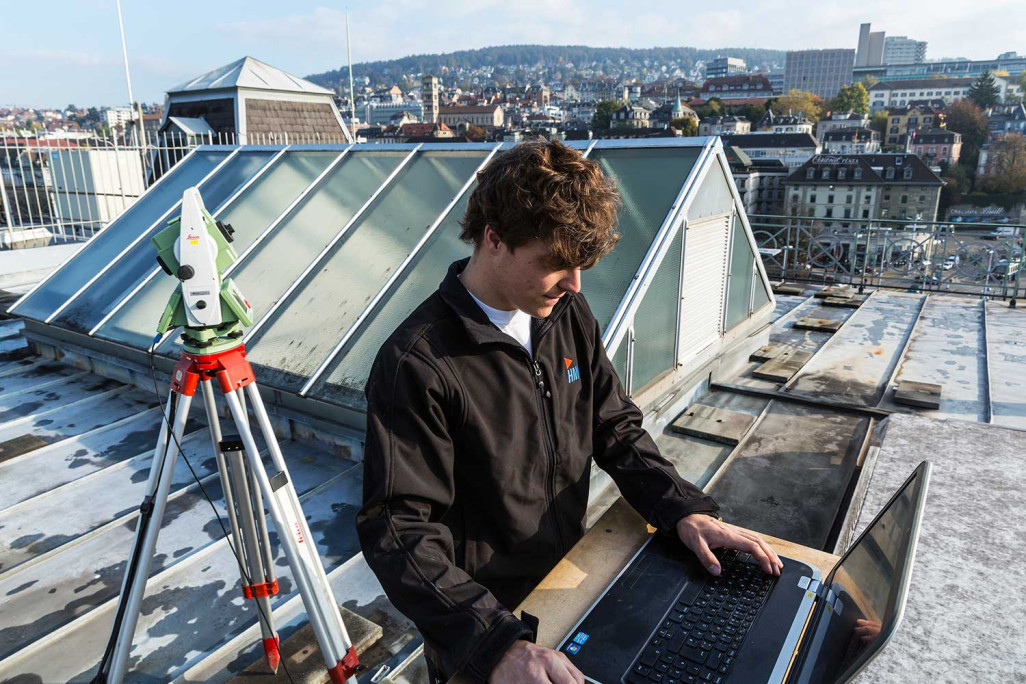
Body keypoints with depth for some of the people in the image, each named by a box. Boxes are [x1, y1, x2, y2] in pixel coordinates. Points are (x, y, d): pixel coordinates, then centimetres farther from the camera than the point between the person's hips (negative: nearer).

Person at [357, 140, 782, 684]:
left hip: (572, 576, 6)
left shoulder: (568, 314, -4)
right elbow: (400, 534, -26)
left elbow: (616, 430, 3)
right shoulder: (417, 365, -26)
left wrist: (683, 510, -11)